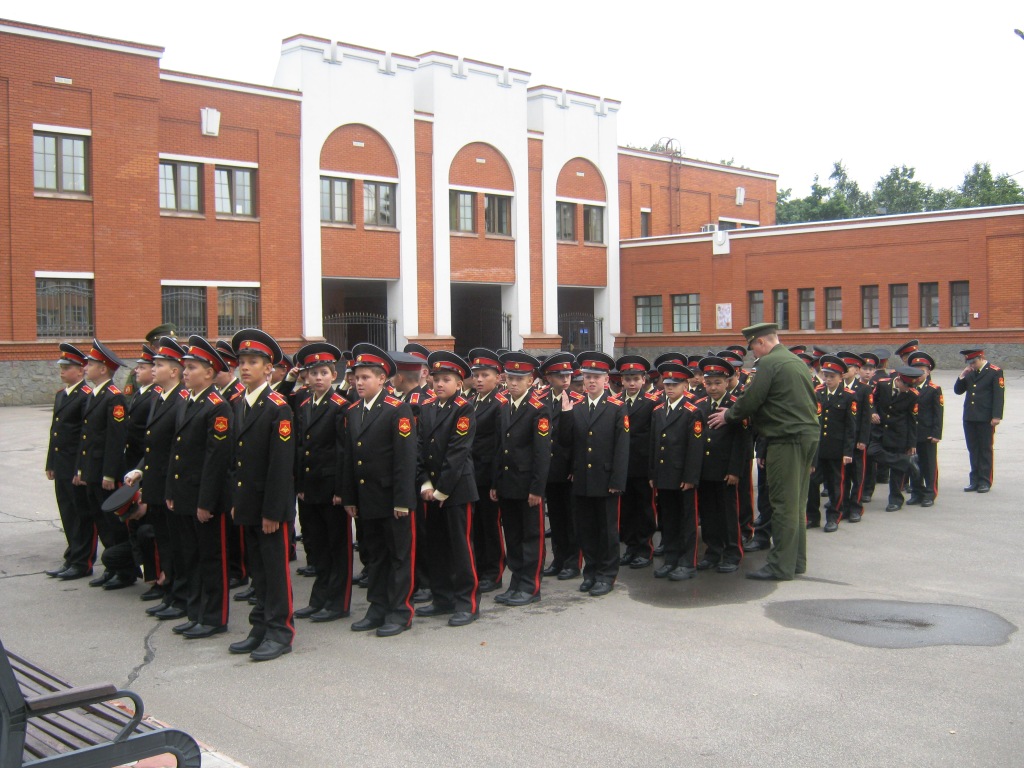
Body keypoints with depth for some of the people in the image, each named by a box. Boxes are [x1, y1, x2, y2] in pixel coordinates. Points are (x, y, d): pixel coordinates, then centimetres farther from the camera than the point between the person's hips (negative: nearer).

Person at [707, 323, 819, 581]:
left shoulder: (769, 363, -11)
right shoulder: (797, 361, 18)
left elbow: (751, 400, -14)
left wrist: (728, 415, 4)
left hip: (787, 438, -9)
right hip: (808, 434, 9)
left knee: (784, 504, -5)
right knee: (796, 503, 15)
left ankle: (781, 566, 0)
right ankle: (796, 561, 22)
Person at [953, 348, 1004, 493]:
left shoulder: (995, 372, -5)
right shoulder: (970, 373, 12)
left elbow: (999, 395, -9)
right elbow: (958, 390, 16)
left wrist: (996, 416, -15)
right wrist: (962, 377, -1)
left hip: (986, 419, -6)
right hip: (969, 418, 6)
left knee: (986, 450, 2)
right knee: (973, 450, 9)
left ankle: (985, 481, 7)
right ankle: (975, 480, 14)